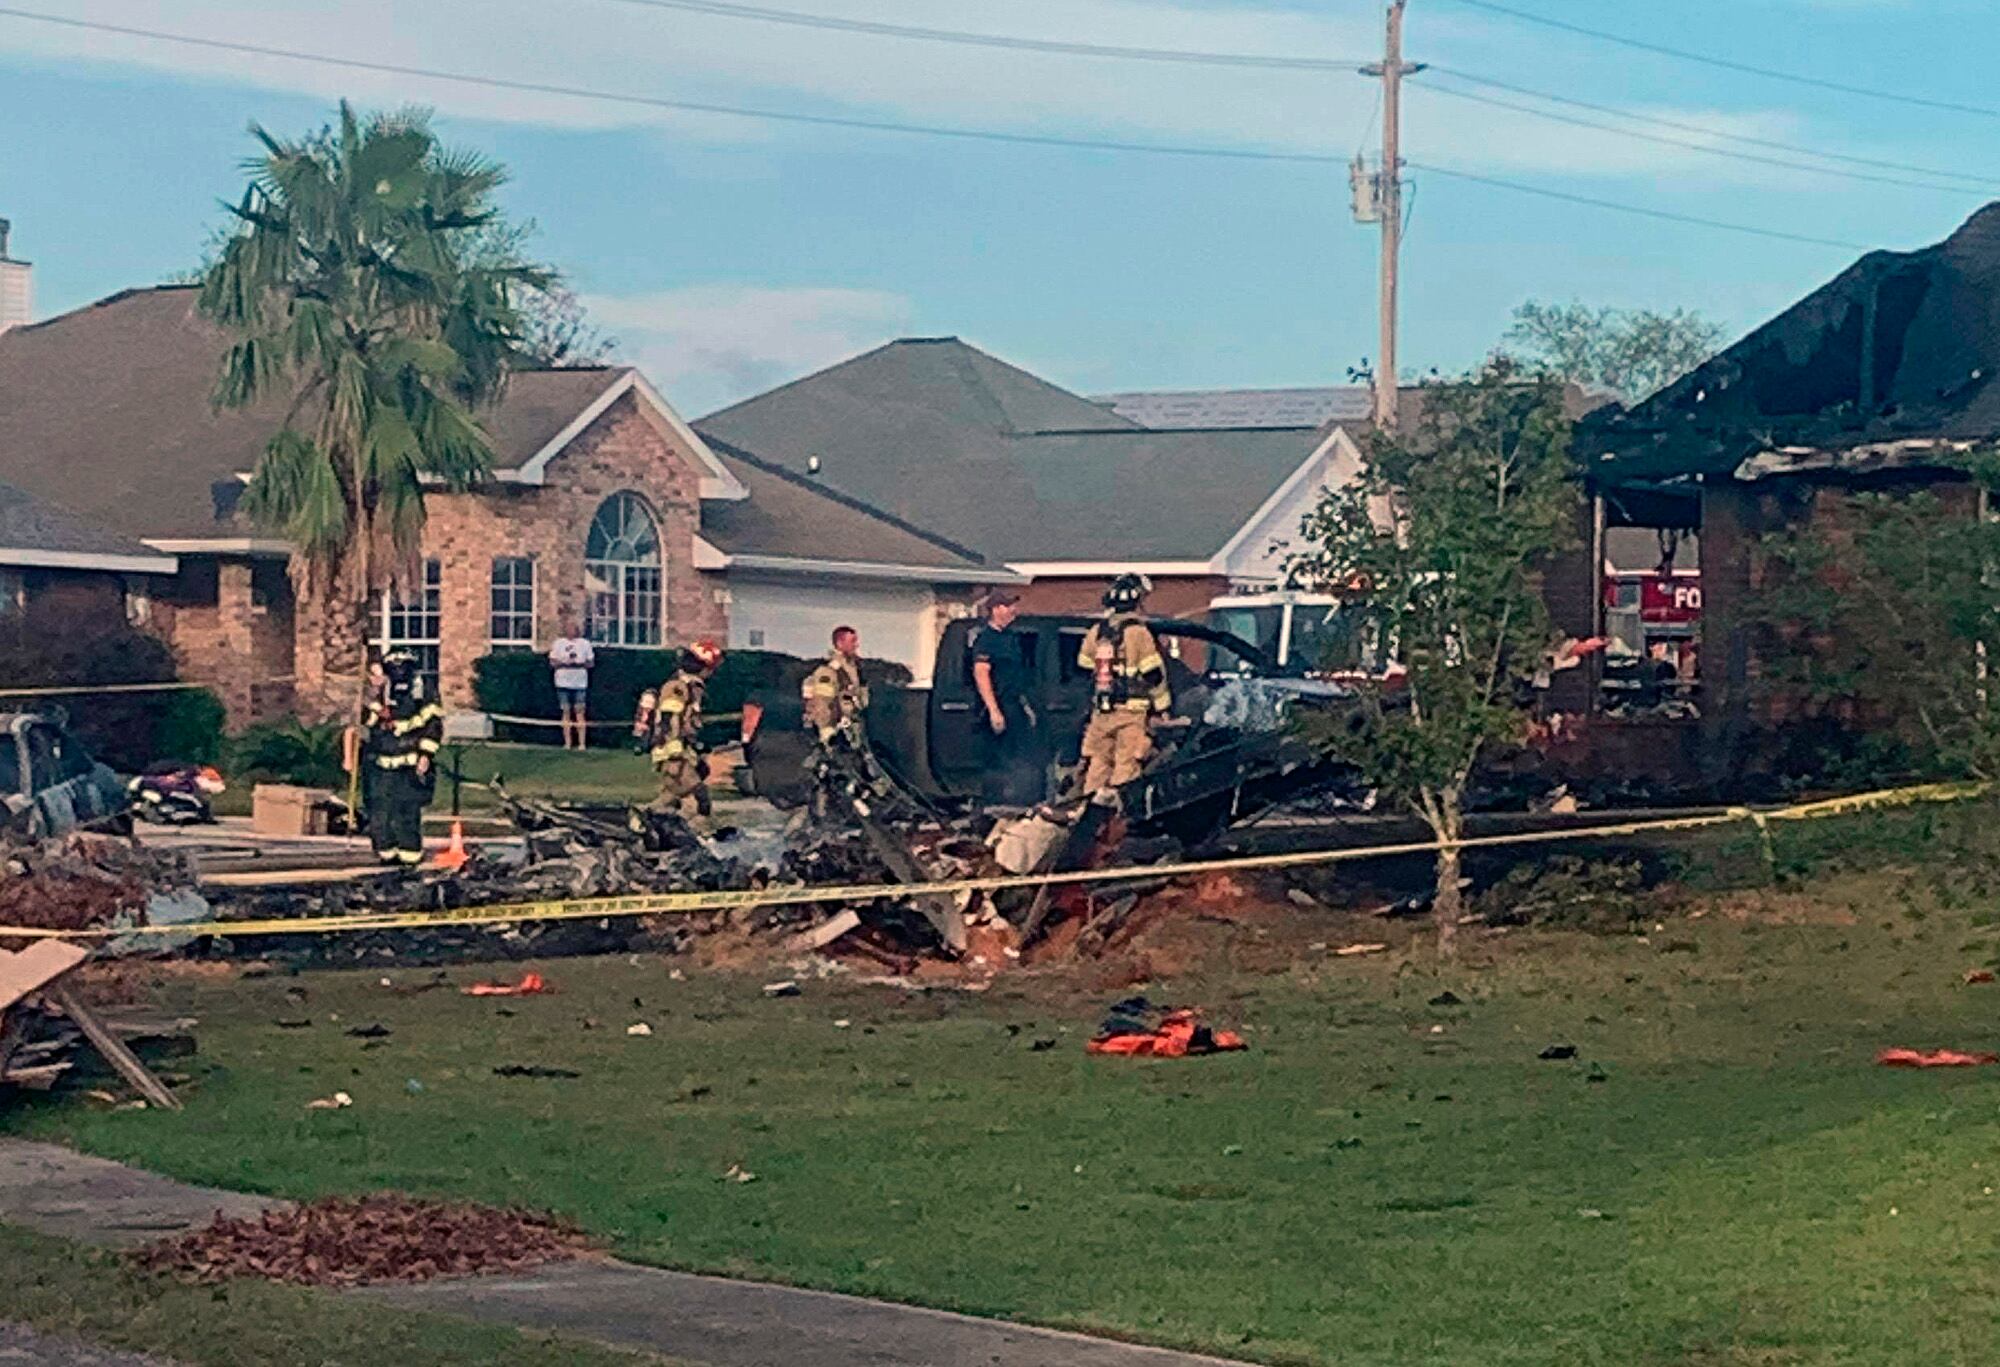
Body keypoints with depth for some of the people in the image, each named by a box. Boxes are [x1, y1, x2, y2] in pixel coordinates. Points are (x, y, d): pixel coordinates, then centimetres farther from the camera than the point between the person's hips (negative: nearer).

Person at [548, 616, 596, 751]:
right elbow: (552, 662, 6)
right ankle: (567, 743, 7)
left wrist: (580, 663, -12)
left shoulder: (585, 643, 4)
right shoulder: (558, 643, 6)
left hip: (580, 683, -1)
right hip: (563, 682, 1)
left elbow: (591, 663, 7)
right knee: (566, 712, 3)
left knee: (580, 712, -5)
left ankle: (582, 743, -4)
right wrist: (563, 663, -12)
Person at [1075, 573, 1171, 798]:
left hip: (1101, 712, 6)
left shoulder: (1096, 633, 8)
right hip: (1131, 712, -6)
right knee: (1126, 766, -4)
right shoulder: (1139, 633, -11)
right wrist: (1163, 708, 1)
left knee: (1098, 764, 12)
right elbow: (1154, 676, -9)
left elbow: (1084, 668, 16)